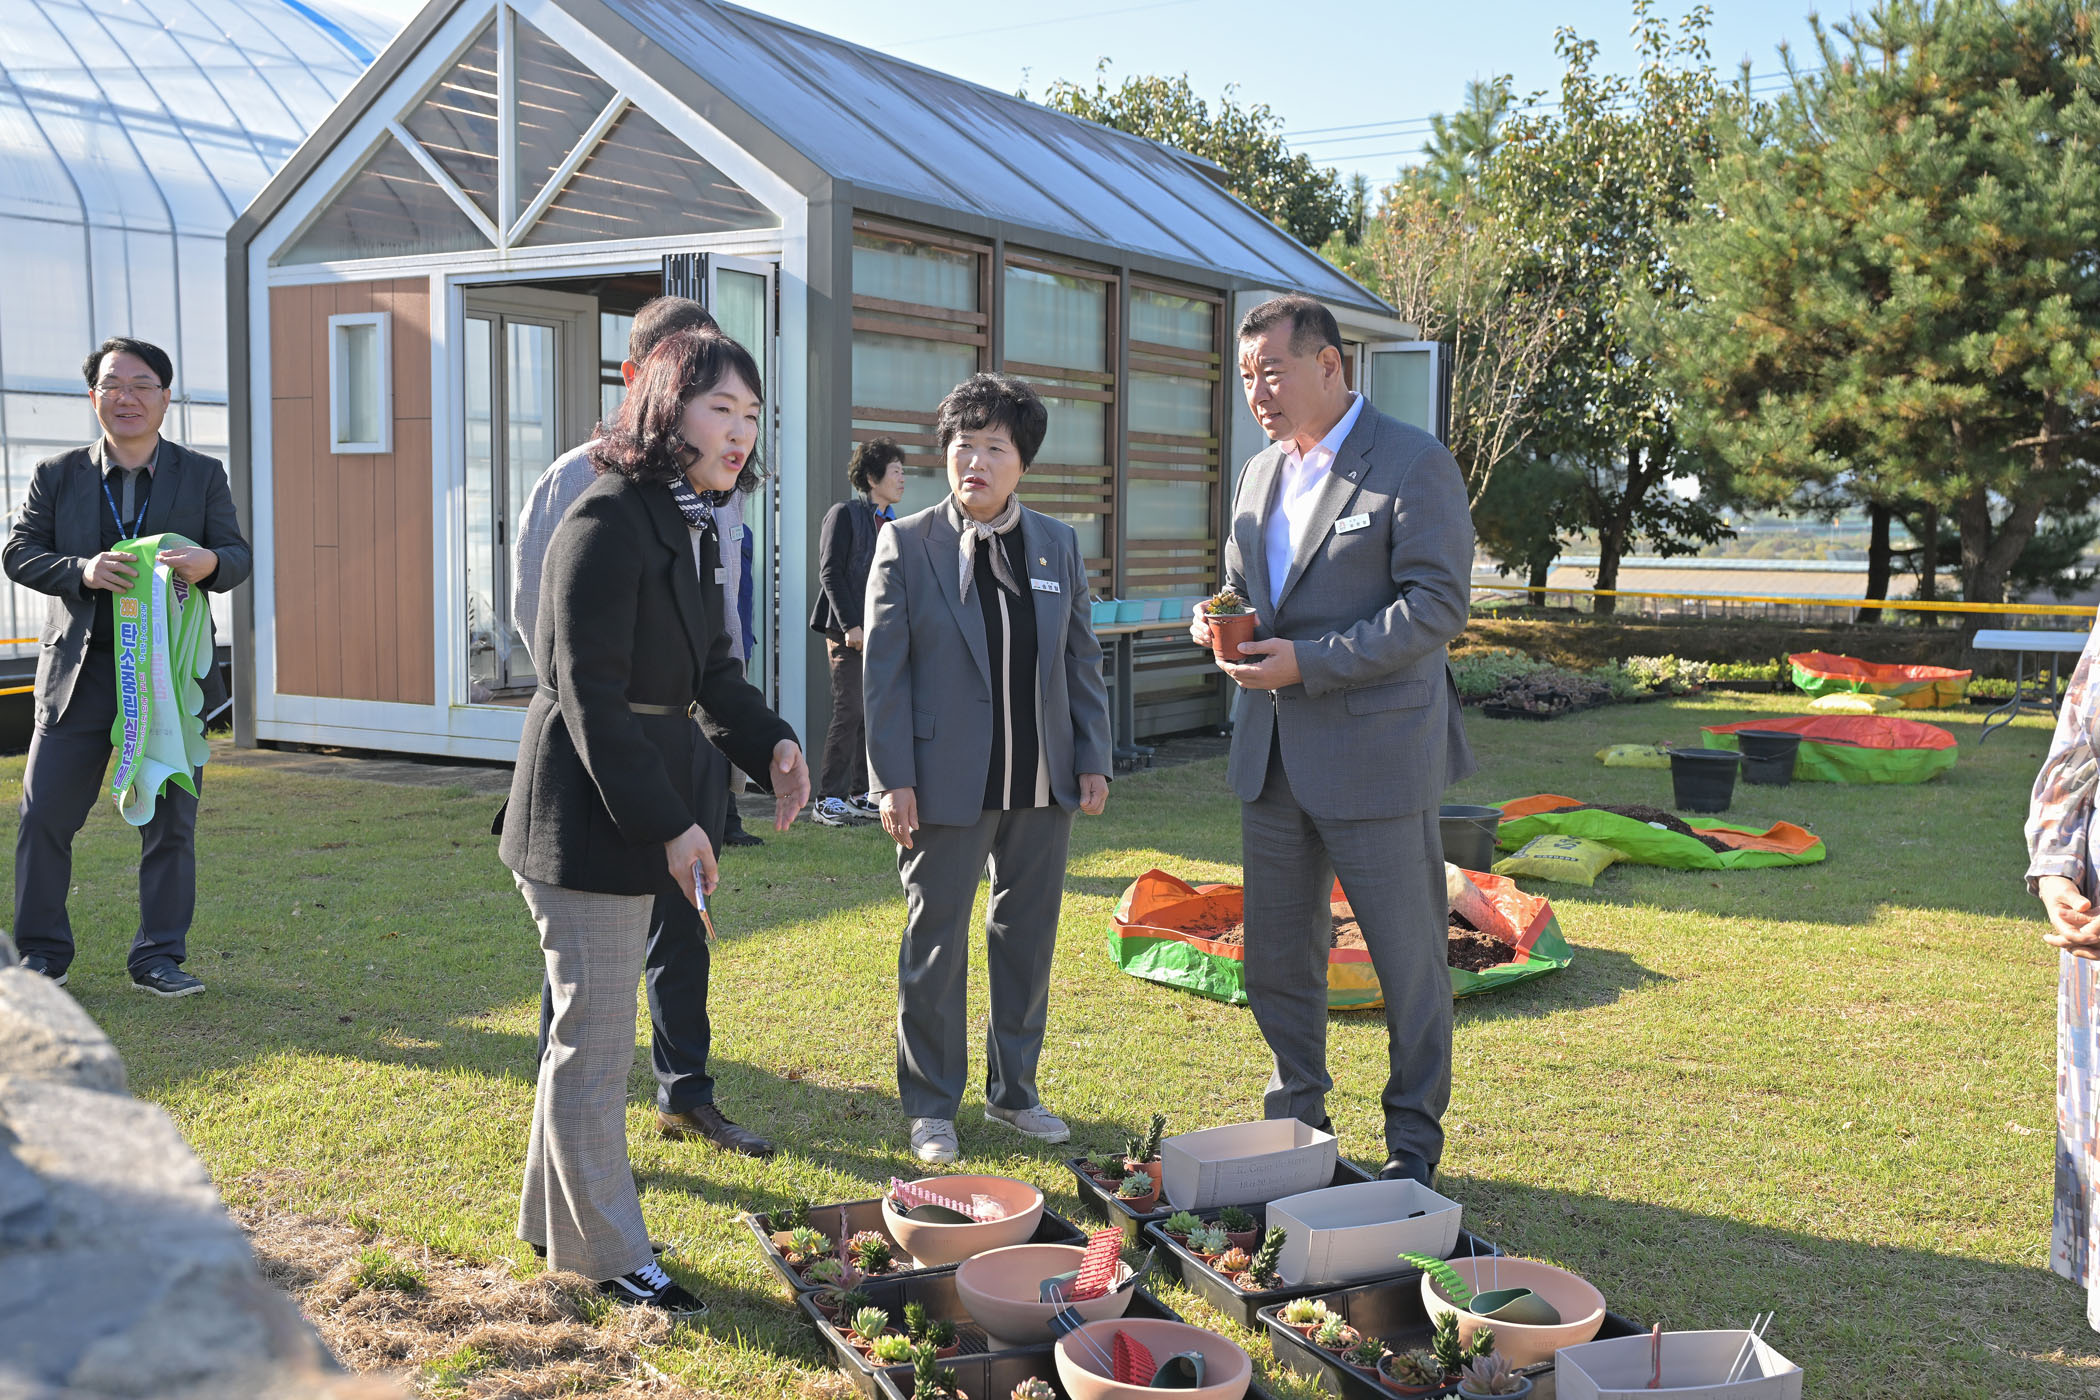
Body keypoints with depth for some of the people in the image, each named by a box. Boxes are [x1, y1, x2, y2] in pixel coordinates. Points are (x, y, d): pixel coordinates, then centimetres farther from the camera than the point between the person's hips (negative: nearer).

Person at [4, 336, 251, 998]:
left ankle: (159, 957, 14)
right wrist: (81, 570, -18)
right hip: (79, 671, 0)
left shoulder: (203, 476, 6)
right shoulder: (57, 474, 6)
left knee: (170, 820, 3)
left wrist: (209, 563, -23)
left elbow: (237, 557, 2)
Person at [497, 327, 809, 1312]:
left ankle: (551, 1219, 36)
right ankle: (606, 1252, 17)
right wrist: (667, 824, -22)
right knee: (596, 1037, 2)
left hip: (637, 806, 10)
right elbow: (590, 695, -22)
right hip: (588, 814, -10)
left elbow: (709, 667, 16)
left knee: (591, 1027, 20)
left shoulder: (690, 526, 10)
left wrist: (769, 740, -1)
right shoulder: (606, 524, -19)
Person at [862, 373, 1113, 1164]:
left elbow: (1082, 660, 11)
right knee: (936, 947, 5)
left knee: (1028, 941, 13)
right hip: (947, 784, -4)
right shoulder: (906, 545, -4)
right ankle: (931, 1107, 19)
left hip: (1042, 784, 4)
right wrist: (893, 778, -11)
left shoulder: (1058, 546, 7)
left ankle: (1014, 1092, 29)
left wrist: (1093, 759, 5)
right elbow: (883, 669, -6)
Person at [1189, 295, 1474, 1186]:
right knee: (1276, 956, 13)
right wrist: (1222, 622, -1)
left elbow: (1438, 604, -16)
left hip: (1376, 753, -7)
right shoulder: (1260, 473, 14)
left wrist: (1309, 663, -20)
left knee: (1408, 959, 5)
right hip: (1274, 754, 7)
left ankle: (1413, 1141, 20)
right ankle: (1297, 1121, 28)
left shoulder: (1415, 464, -9)